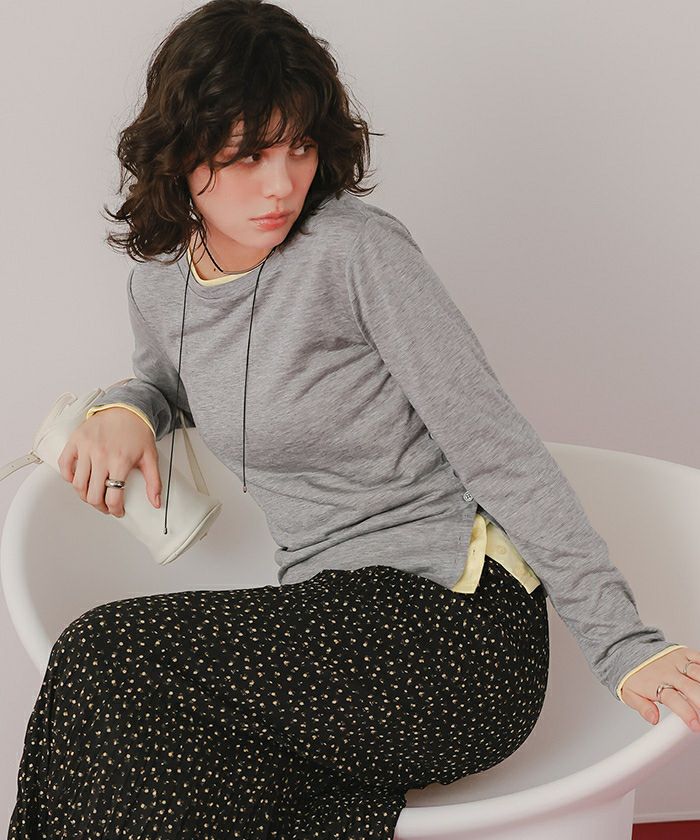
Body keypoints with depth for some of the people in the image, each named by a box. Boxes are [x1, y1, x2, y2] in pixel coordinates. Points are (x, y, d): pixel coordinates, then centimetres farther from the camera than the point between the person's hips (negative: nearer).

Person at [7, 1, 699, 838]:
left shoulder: (357, 250, -12)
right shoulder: (157, 282, 8)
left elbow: (495, 445, -13)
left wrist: (626, 643, -17)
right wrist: (124, 408, 6)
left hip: (458, 618, -5)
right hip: (337, 624, 6)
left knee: (112, 659, -22)